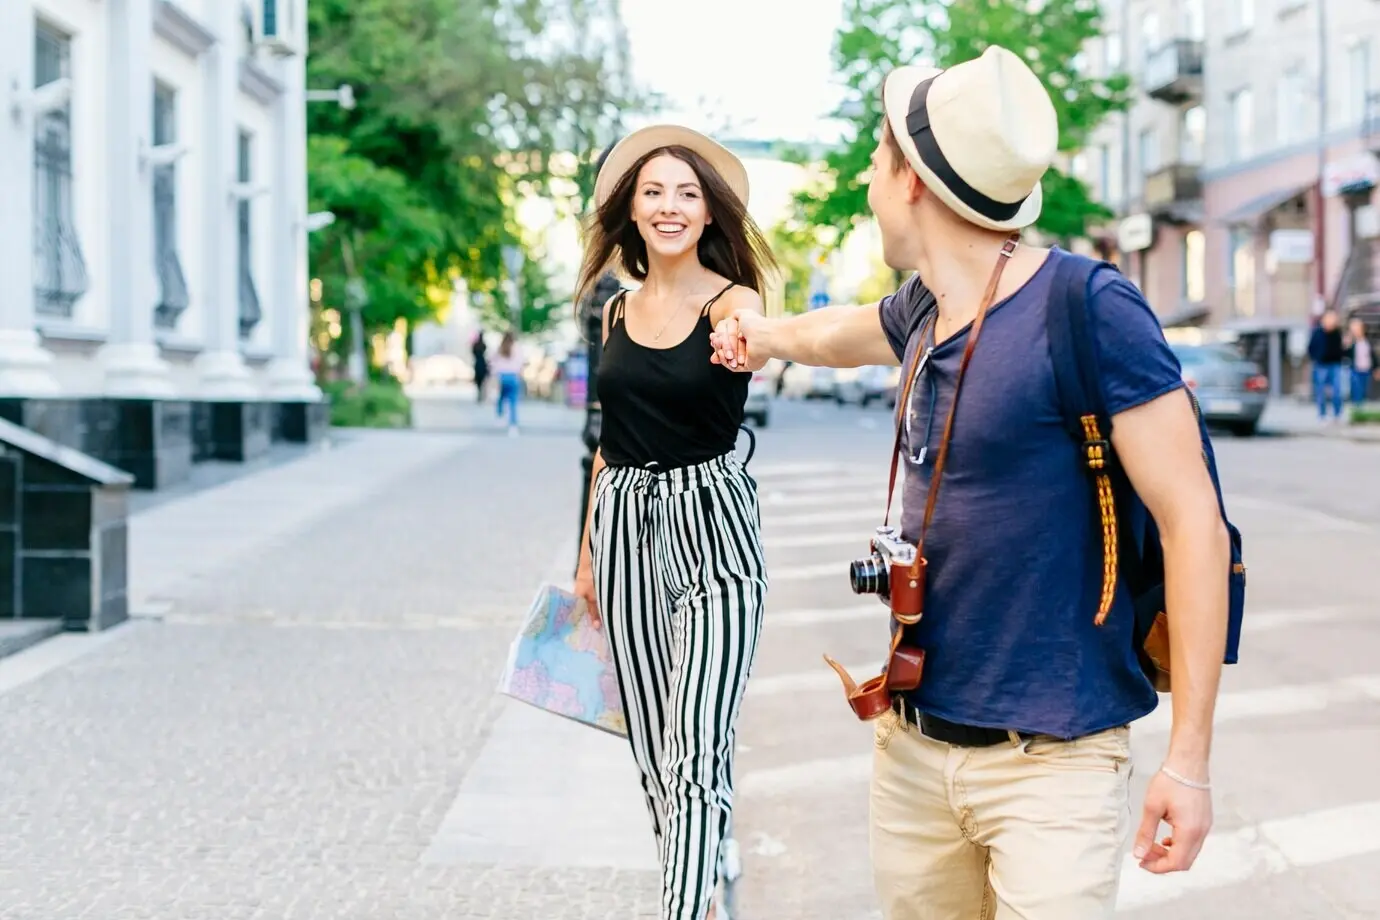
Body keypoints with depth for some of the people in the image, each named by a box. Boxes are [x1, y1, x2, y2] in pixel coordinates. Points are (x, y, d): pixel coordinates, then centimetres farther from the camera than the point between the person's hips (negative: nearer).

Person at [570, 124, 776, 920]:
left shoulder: (734, 301, -6)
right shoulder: (619, 312, 11)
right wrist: (588, 553, 19)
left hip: (713, 530, -6)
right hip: (626, 527, 6)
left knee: (697, 751, -13)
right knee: (653, 744, 9)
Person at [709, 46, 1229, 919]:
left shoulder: (1089, 310, -16)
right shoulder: (923, 313, 5)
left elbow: (1194, 522, -15)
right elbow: (836, 334, 29)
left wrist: (1190, 758, -17)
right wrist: (765, 331, 50)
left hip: (1049, 764, -6)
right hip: (911, 746, 7)